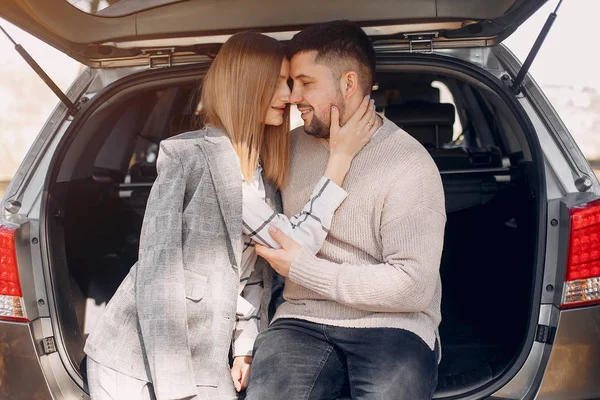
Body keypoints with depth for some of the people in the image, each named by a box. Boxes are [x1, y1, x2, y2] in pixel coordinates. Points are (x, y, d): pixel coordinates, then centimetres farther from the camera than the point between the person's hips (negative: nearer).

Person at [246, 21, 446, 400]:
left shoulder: (409, 165, -8)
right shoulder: (291, 147, 11)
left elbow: (413, 287, -15)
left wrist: (303, 268, -12)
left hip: (391, 326, -3)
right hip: (303, 321, 3)